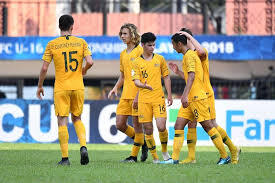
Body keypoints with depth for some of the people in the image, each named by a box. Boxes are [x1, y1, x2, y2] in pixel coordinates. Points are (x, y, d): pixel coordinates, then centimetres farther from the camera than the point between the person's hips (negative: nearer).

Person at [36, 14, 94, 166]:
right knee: (77, 119, 18)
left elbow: (44, 68, -5)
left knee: (62, 122, 1)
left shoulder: (52, 45, -3)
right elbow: (90, 62, -7)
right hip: (78, 87, 2)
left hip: (61, 88, -2)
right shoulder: (81, 42, 1)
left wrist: (40, 86, 8)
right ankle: (83, 146, -4)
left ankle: (65, 158, -4)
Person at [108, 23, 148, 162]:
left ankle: (134, 156, 5)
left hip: (138, 94, -8)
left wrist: (138, 95, -18)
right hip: (125, 95, 8)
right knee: (119, 124, 4)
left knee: (137, 125, -2)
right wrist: (115, 88, 8)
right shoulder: (123, 54, 17)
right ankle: (142, 142, 22)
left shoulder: (140, 51, -7)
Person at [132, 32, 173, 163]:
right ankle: (154, 157, 11)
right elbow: (136, 81, -3)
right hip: (144, 100, 0)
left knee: (161, 127, -11)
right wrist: (143, 85, -25)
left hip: (159, 98, 0)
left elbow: (166, 77, 14)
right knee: (148, 129, -1)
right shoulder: (137, 62, 4)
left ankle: (164, 151, 14)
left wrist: (169, 95, 9)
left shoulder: (160, 59, 8)